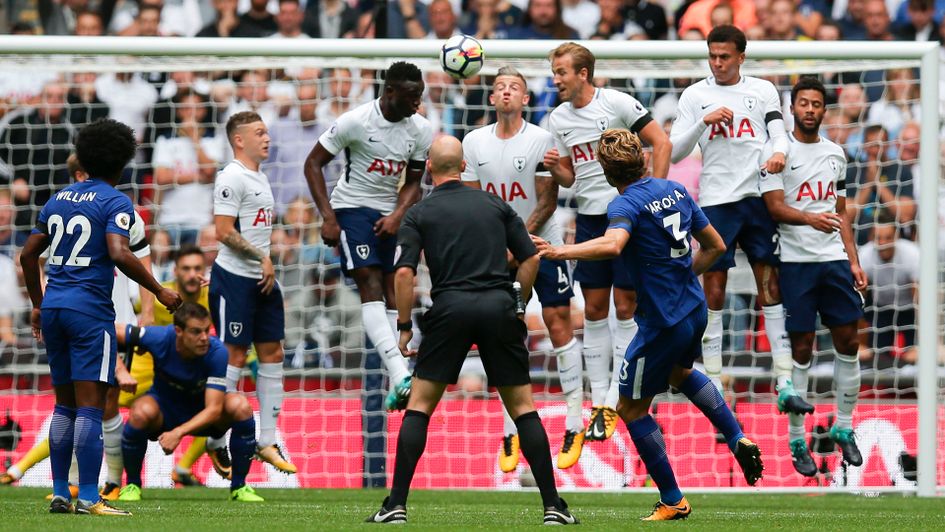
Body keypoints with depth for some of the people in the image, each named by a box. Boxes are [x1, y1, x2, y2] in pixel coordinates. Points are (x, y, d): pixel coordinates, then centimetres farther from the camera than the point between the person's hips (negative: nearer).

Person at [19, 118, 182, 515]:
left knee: (65, 404, 14)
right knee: (90, 406, -7)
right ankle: (88, 498, -10)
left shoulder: (58, 200, 15)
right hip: (90, 309, -7)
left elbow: (28, 255, 18)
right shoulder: (114, 202, -6)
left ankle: (59, 493, 14)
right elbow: (119, 254, -21)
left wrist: (38, 304, 28)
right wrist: (159, 291, -12)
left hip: (53, 307, 7)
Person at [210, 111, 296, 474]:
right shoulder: (232, 178, -13)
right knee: (234, 356, -6)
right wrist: (262, 257, -17)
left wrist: (269, 272, 17)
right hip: (235, 279, -9)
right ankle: (217, 441, 1)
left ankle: (267, 442, 13)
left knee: (272, 354, 8)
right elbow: (224, 232, -19)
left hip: (262, 280, 9)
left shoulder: (259, 177, 16)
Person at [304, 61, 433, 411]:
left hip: (391, 214, 5)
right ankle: (400, 375, -33)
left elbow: (413, 182, 8)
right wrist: (328, 218, -15)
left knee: (394, 291, 0)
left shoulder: (421, 130, -3)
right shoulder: (355, 121, -17)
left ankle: (397, 385, 1)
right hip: (353, 208, -5)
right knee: (371, 285, -19)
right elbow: (313, 163, -10)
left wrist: (397, 216, -10)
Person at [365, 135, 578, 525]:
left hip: (450, 308, -2)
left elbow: (405, 272, -4)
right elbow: (530, 259, 11)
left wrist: (404, 326, 4)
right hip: (499, 306, 2)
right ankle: (553, 505, 3)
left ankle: (397, 504, -2)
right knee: (522, 406, 8)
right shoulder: (496, 205, 15)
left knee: (419, 405, 6)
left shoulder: (419, 214, 7)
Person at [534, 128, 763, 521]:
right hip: (694, 309, 8)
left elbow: (612, 245, -40)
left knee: (631, 408, 8)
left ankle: (673, 501, 11)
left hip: (662, 323, -8)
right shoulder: (676, 191, 5)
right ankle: (738, 439, 28)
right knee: (680, 373, 39)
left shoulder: (626, 205, -18)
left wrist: (560, 251, -39)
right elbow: (715, 246, 13)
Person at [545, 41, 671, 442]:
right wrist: (555, 168, -7)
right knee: (594, 310, 4)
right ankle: (599, 402, 8)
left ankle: (616, 400, -1)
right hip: (589, 218, 5)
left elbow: (661, 143, -6)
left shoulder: (617, 103, -9)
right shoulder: (559, 119, 8)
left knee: (625, 308, -3)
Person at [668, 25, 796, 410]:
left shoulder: (763, 90, 8)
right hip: (715, 201, 0)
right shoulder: (695, 95, 6)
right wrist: (703, 122, -13)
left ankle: (785, 384, -1)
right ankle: (713, 385, 5)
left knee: (771, 287, -2)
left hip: (759, 198, 1)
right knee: (713, 291, -1)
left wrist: (779, 152, -18)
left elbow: (779, 133, 5)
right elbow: (674, 151, 2)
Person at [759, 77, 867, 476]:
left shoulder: (835, 154, 14)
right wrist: (810, 219, -31)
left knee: (848, 341, 4)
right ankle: (797, 440, 4)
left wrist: (854, 262, 12)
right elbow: (774, 206, -12)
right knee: (801, 349, -3)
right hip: (796, 260, -5)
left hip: (834, 260, 5)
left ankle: (844, 428, 17)